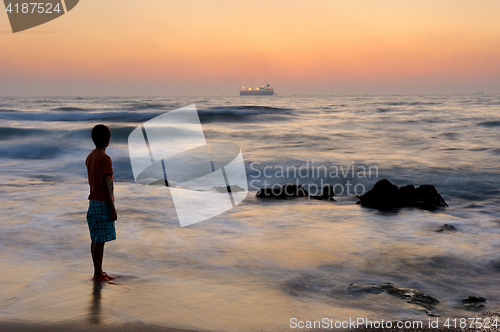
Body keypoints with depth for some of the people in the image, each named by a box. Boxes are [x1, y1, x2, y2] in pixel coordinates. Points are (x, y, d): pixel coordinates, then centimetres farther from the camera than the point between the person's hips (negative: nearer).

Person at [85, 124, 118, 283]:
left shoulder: (89, 157, 11)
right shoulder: (105, 159, -16)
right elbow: (104, 185, -20)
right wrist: (112, 208, -17)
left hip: (93, 202, 9)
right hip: (103, 203, -9)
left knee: (96, 239, 12)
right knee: (100, 240, -4)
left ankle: (98, 272, 19)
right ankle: (98, 275, 1)